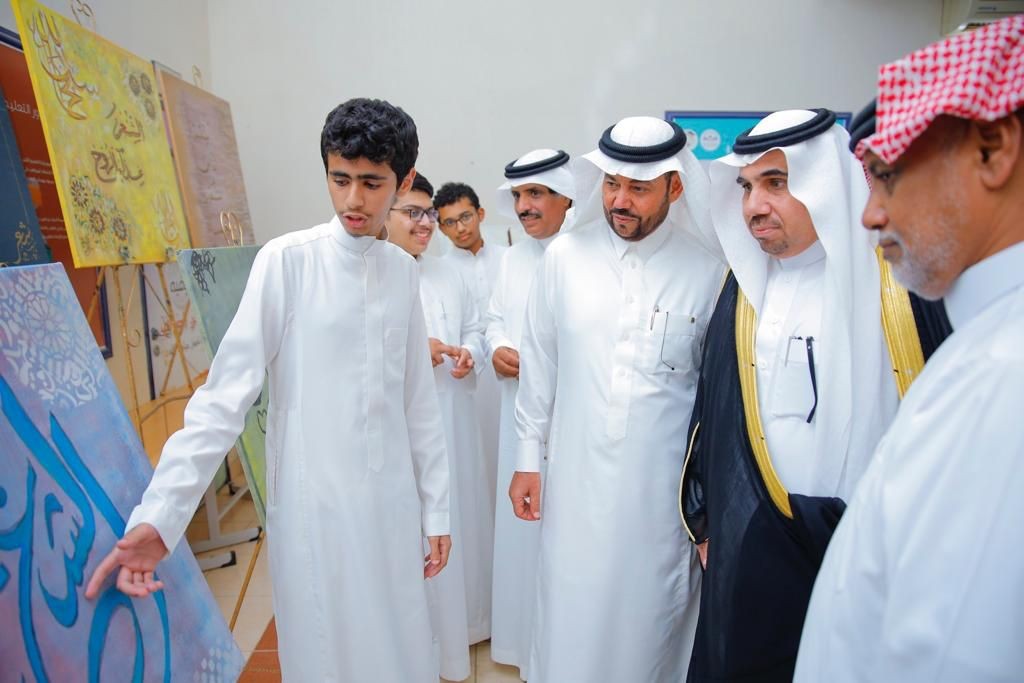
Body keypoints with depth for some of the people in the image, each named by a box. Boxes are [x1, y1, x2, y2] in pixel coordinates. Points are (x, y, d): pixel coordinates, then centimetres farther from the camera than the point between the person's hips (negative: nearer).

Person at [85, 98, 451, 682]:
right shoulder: (288, 260, -10)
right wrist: (158, 515, -16)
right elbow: (226, 393, -10)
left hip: (394, 504, 4)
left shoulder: (404, 270, 3)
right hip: (313, 506, -4)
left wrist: (437, 508, 8)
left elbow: (419, 400, 6)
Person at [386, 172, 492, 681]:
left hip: (453, 419, 6)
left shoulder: (449, 275, 11)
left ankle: (465, 620, 41)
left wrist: (469, 353, -6)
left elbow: (474, 329, 15)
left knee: (460, 517, 18)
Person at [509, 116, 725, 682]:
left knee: (648, 621, 16)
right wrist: (528, 457, 6)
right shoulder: (564, 256, -3)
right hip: (576, 480, 2)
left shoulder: (706, 270, -7)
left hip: (662, 488, -1)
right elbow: (539, 365, 4)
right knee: (570, 619, 15)